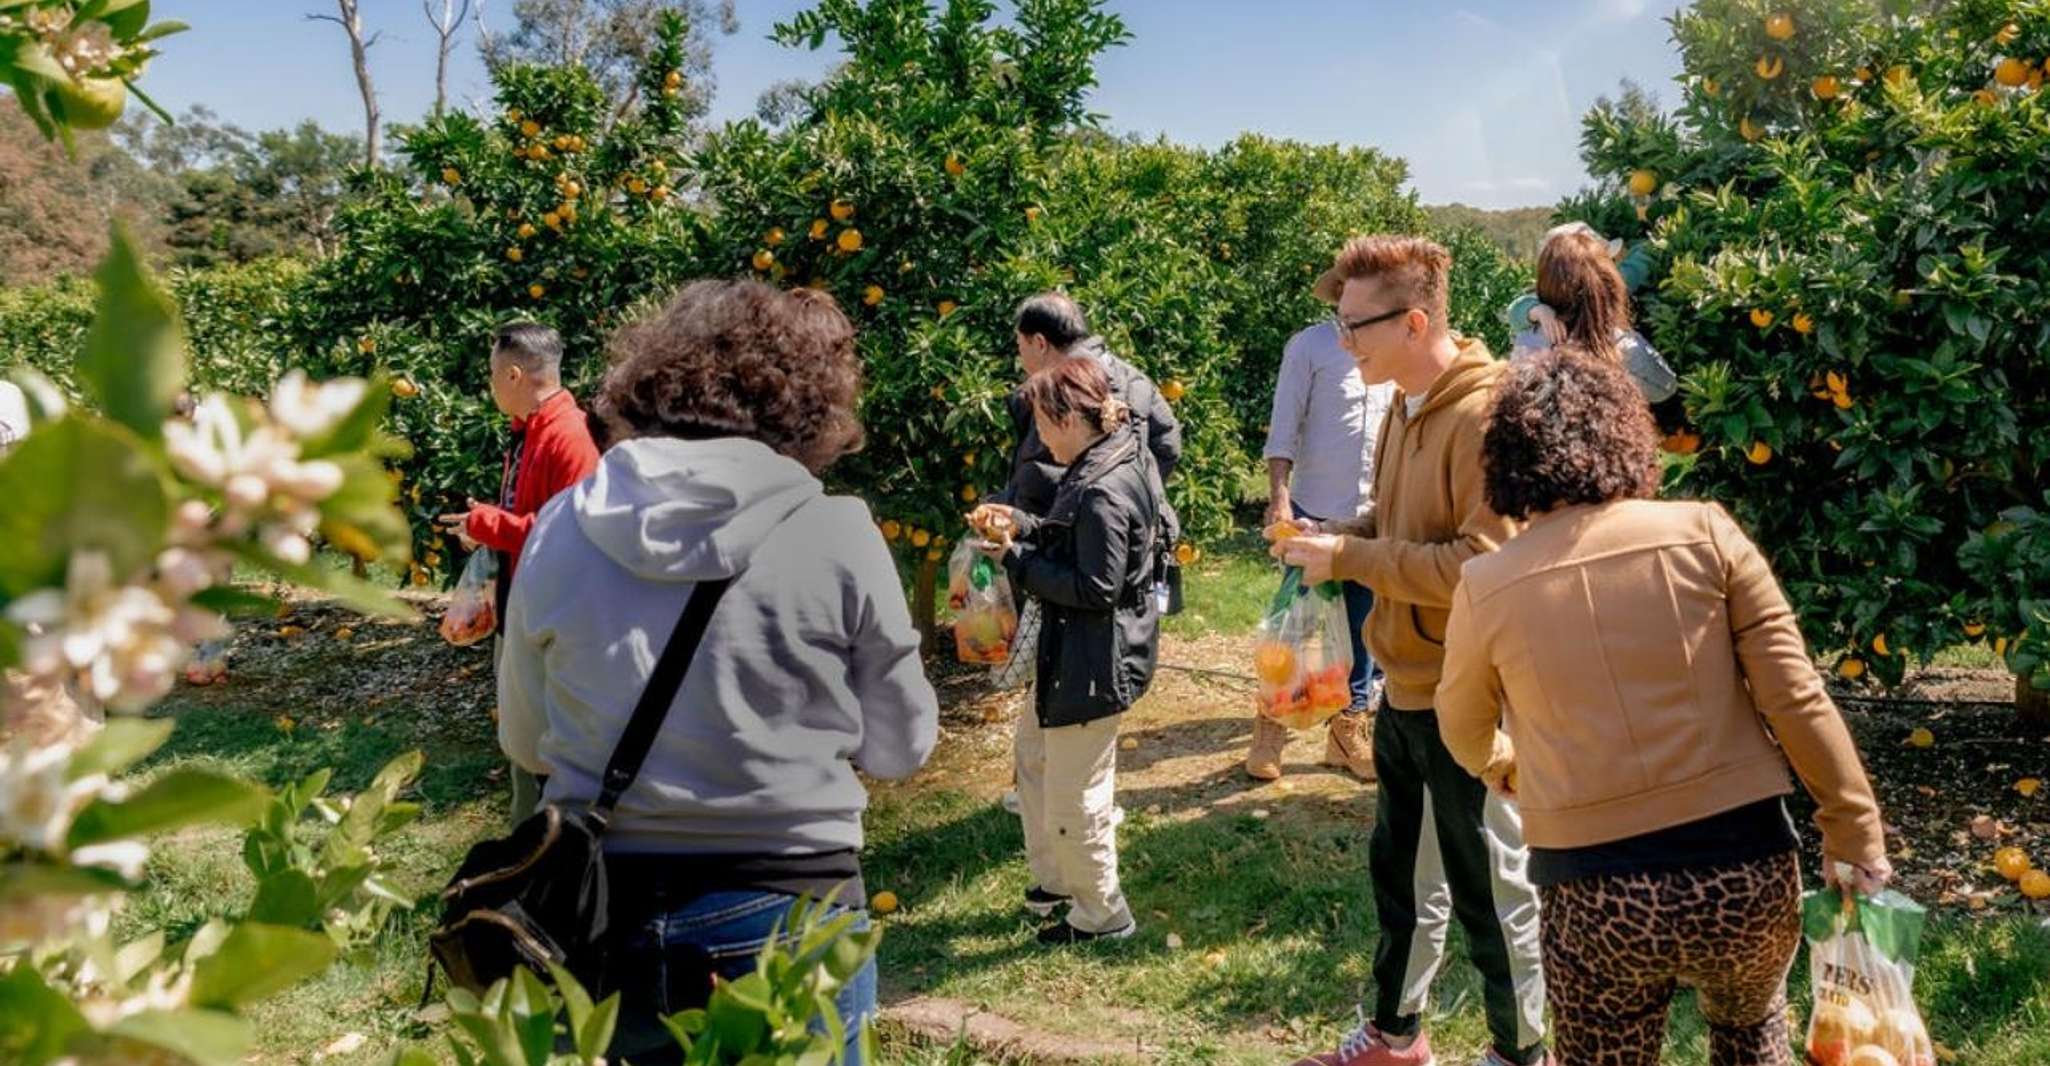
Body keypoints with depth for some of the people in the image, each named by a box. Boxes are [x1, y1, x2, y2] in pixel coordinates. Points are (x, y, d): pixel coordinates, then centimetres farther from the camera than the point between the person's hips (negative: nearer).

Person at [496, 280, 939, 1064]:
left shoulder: (560, 532, -3)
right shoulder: (838, 534, -12)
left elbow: (525, 744, 9)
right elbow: (900, 748, -1)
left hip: (601, 917, 3)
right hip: (786, 920, -2)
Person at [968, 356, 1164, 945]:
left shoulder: (1102, 492, -26)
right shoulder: (1116, 461, 6)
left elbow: (1096, 588, -26)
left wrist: (1015, 559, -19)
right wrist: (1020, 523, 2)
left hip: (1093, 663, -11)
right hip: (1073, 652, 11)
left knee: (1074, 795, 4)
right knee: (1035, 751, 25)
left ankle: (1102, 914, 24)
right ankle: (1056, 879, 40)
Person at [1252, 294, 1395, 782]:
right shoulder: (1311, 346, -6)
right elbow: (1283, 430, -7)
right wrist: (1279, 498, -16)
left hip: (1378, 517, 4)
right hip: (1316, 509, -4)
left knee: (1365, 631, 11)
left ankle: (1349, 729, 25)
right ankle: (1270, 730, 17)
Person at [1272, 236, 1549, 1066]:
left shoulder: (1484, 415, -21)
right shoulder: (1406, 406, 7)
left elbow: (1481, 565, -26)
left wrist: (1350, 558, -22)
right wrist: (1333, 535, -1)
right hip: (1405, 685, 9)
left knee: (1488, 886, 8)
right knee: (1400, 868, 21)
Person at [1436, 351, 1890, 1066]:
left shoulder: (1485, 587, -3)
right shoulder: (1705, 534, -4)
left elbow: (1465, 730, 14)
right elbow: (1795, 699, -4)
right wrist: (1855, 832, 8)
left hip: (1597, 893, -2)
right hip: (1745, 870, 2)